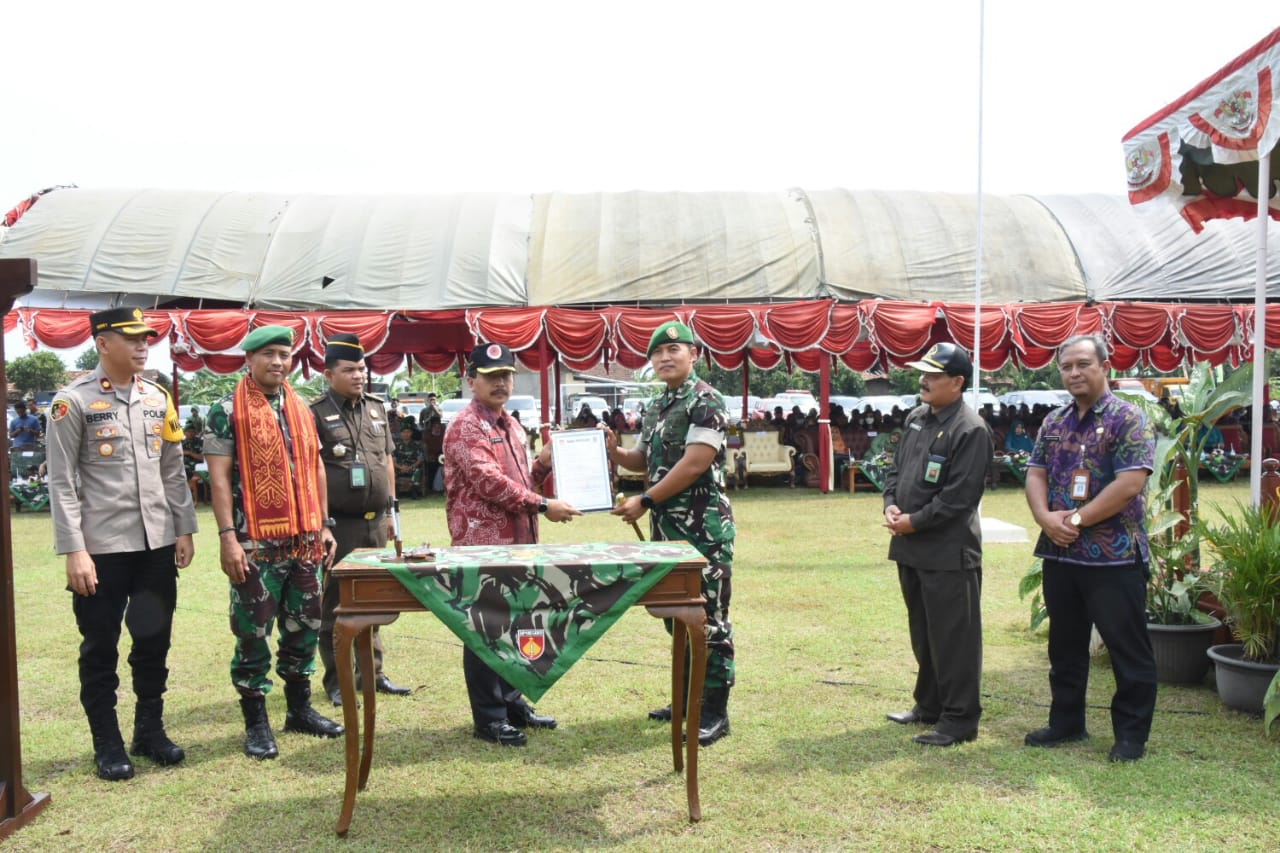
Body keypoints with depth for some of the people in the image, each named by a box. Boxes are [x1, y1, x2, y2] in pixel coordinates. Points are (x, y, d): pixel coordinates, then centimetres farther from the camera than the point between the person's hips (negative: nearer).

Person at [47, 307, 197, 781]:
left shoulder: (158, 398, 9)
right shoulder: (73, 401, -6)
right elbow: (62, 483, -9)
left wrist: (184, 529, 7)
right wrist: (74, 551, -14)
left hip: (157, 544, 5)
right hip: (102, 547, -5)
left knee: (155, 640, 12)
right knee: (101, 647, 6)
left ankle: (150, 730, 27)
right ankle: (107, 744, 19)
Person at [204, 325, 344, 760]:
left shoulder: (300, 409, 13)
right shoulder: (227, 410, -5)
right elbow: (219, 477, -10)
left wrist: (323, 524, 12)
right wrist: (227, 536, -16)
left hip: (304, 540, 6)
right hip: (256, 543, -6)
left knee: (304, 625, 13)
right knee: (253, 631, 2)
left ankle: (300, 708, 27)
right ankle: (255, 722, 14)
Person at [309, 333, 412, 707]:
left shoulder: (376, 409, 12)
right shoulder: (316, 415, -7)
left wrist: (390, 508, 15)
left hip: (375, 522, 6)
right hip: (338, 525, -6)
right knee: (334, 605, 3)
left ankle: (372, 672, 25)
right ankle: (335, 681, 14)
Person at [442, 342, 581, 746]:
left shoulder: (511, 426, 16)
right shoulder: (465, 426, -11)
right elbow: (488, 481, -22)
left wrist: (543, 463, 4)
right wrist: (543, 506, -21)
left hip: (517, 542, 8)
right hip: (482, 544, -8)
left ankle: (512, 703, 27)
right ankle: (488, 718, 10)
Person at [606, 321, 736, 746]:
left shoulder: (706, 401, -12)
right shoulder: (655, 407, 15)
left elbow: (694, 464, -20)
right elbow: (646, 459, 22)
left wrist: (644, 501, -17)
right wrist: (614, 452, 2)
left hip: (703, 528, -9)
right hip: (666, 527, 9)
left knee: (708, 618, -3)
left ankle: (714, 711, 4)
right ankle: (686, 696, 27)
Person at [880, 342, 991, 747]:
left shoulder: (971, 430, -15)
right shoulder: (916, 418, 11)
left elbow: (959, 496, -19)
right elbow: (896, 467, 18)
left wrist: (914, 522, -15)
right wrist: (891, 504, 0)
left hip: (949, 553, -9)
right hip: (910, 547, 9)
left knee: (953, 637, 1)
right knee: (922, 633, 19)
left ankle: (959, 718, 12)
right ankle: (929, 705, 33)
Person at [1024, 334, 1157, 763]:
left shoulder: (1128, 419, -9)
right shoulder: (1053, 422, 11)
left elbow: (1130, 484, -19)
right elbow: (1035, 475, 6)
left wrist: (1076, 519, -16)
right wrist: (1045, 517, -13)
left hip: (1114, 556, -6)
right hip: (1059, 554, 7)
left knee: (1127, 647, 4)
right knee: (1065, 645, 15)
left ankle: (1131, 733, 16)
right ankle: (1066, 722, 28)